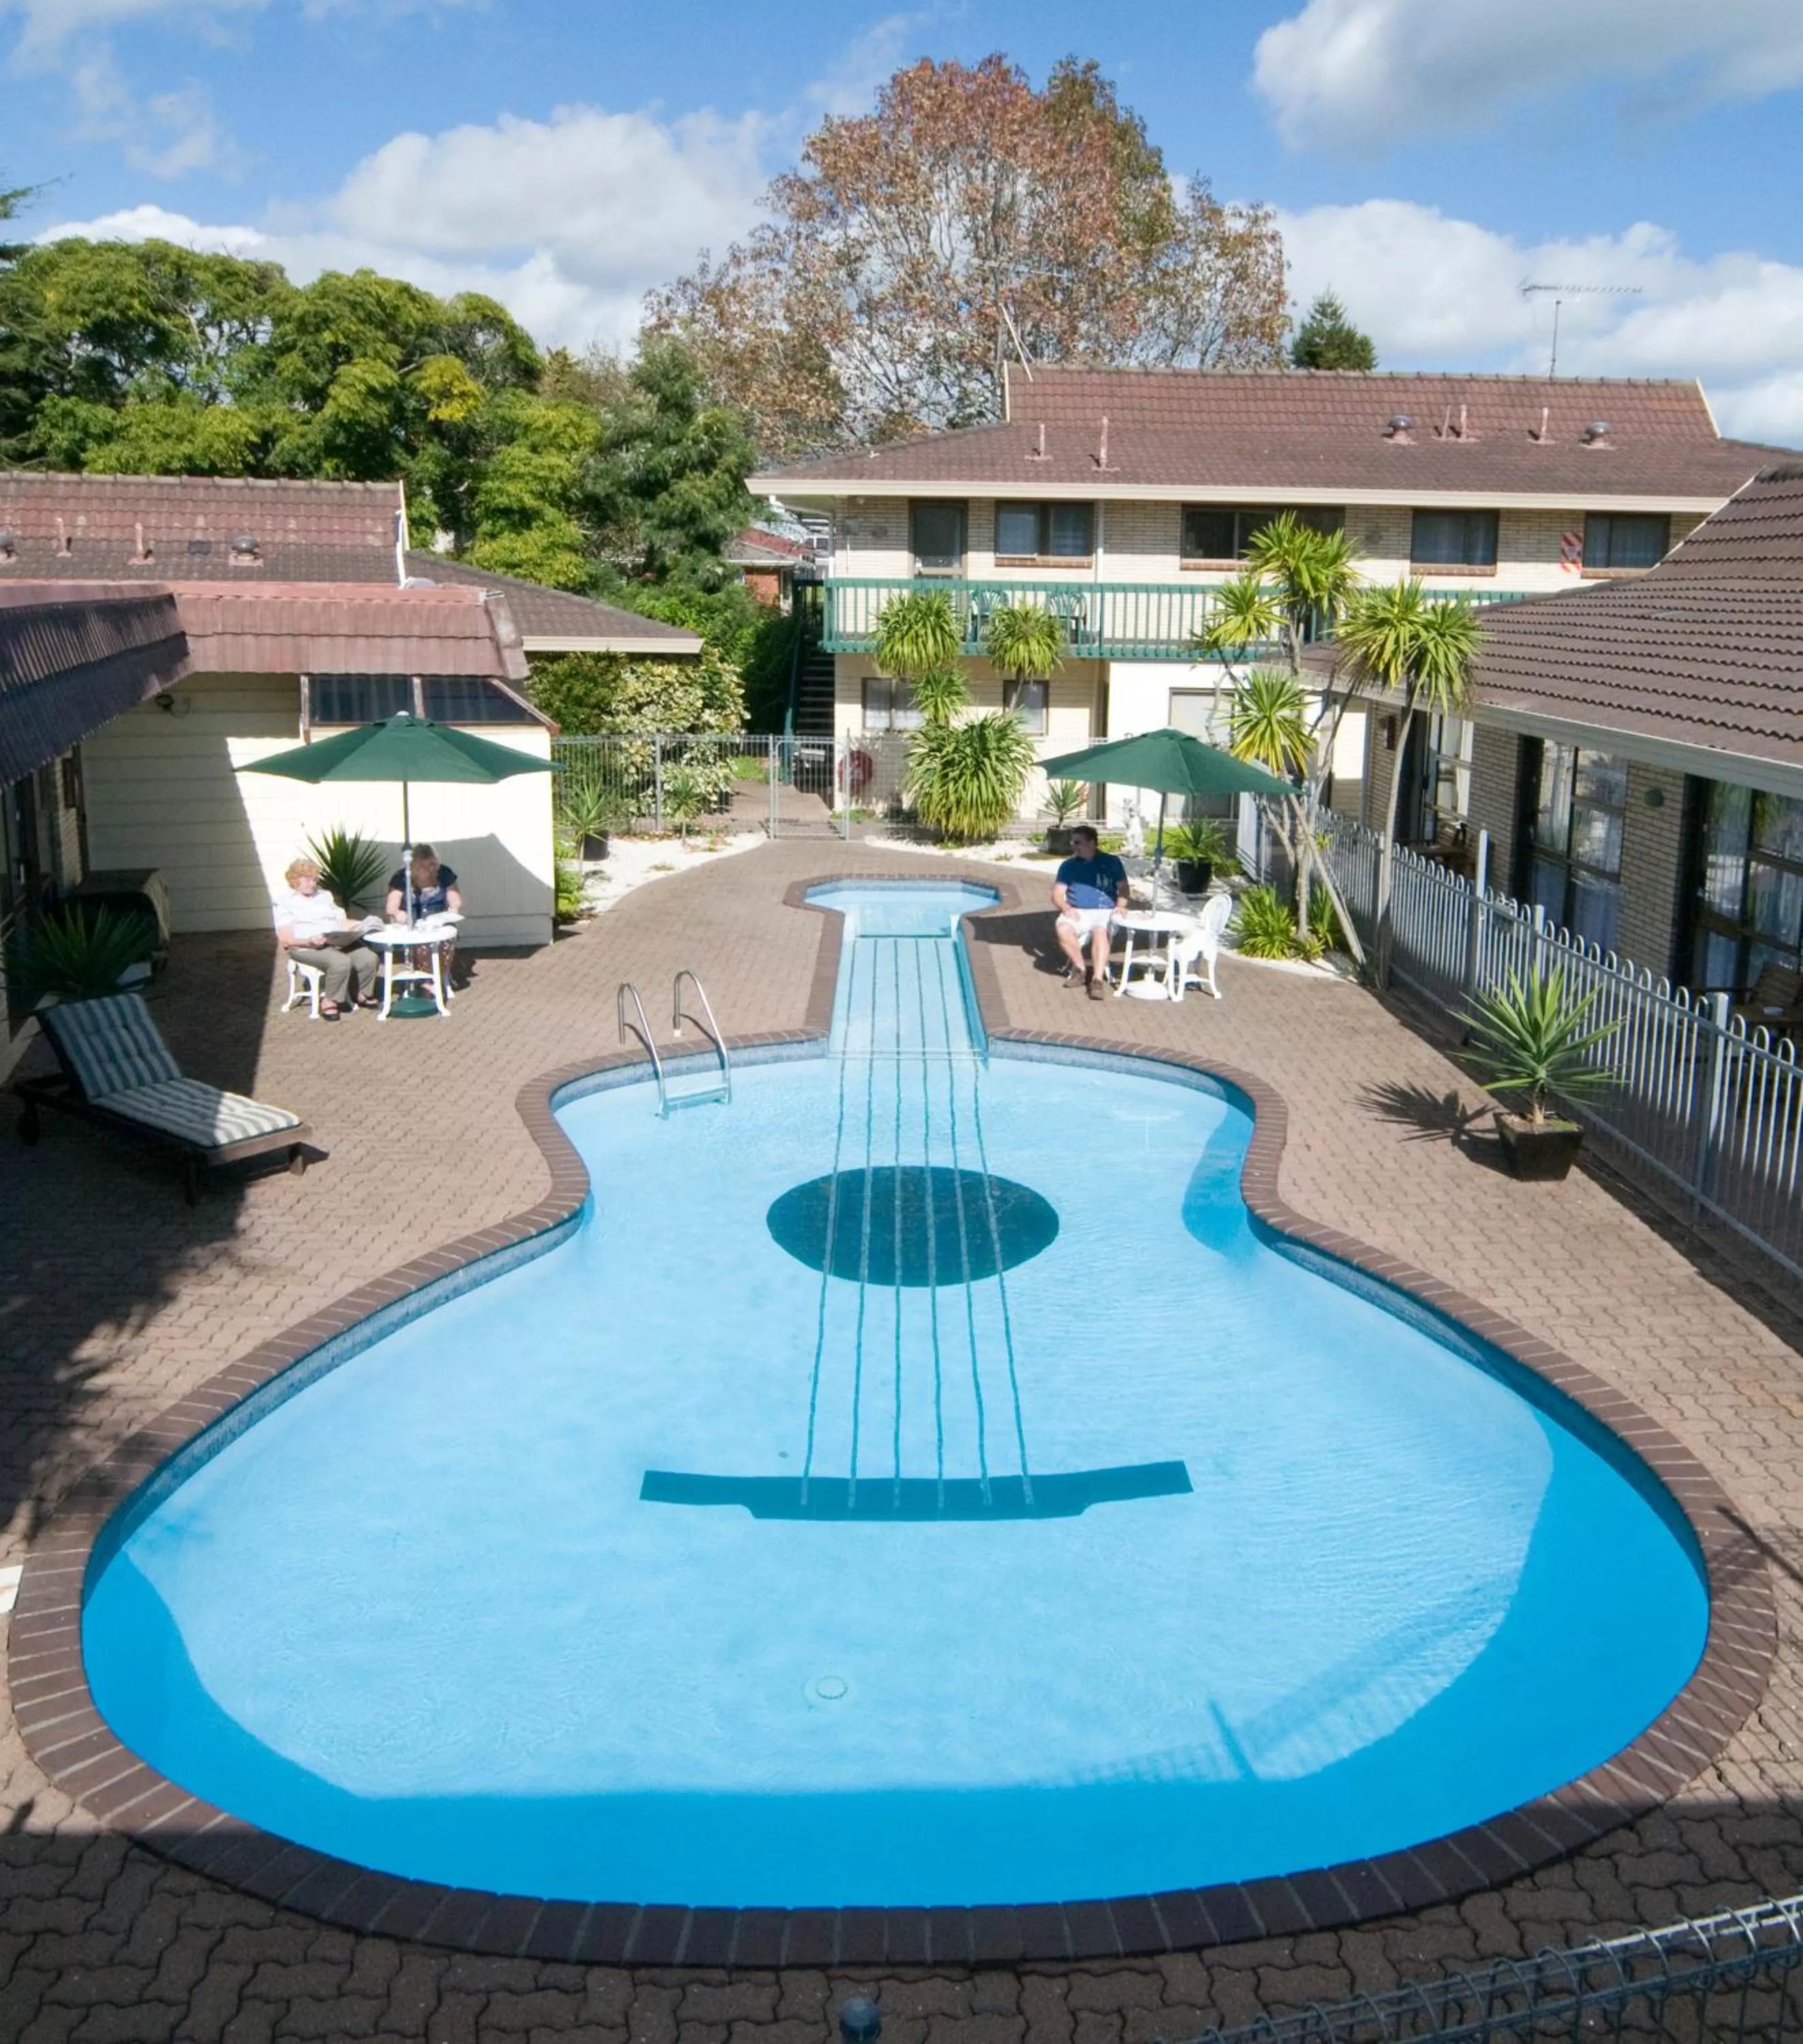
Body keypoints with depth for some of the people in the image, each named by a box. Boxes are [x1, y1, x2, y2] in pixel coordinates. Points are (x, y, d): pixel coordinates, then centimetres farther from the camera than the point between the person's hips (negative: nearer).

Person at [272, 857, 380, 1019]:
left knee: (370, 959, -23)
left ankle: (361, 994, 3)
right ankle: (330, 1000, -15)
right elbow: (286, 940, -4)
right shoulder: (285, 902, 7)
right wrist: (310, 941, -23)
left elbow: (343, 922, 19)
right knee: (341, 962, -36)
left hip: (339, 942, 6)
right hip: (307, 948, -5)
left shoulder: (324, 896, 25)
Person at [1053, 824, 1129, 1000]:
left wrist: (1120, 905, -17)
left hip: (1104, 912, -2)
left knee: (1100, 932, -36)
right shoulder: (1069, 866, 13)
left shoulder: (1111, 862, 8)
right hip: (1077, 912, 2)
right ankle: (1080, 968, -12)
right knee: (1063, 929, -31)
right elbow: (1057, 895, 9)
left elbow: (1123, 889, 4)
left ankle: (1098, 979, -41)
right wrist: (1066, 908, -13)